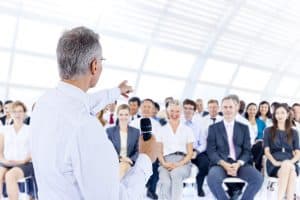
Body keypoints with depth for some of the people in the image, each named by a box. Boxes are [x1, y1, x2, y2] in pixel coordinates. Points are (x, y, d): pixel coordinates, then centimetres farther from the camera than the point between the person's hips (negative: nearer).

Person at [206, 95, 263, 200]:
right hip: (220, 164, -2)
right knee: (212, 178, -34)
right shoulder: (213, 128, 9)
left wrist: (238, 164, -14)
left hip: (239, 164, 2)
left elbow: (247, 151, 7)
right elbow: (211, 151, 1)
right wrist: (224, 164, -16)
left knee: (258, 178, -25)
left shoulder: (244, 128, 14)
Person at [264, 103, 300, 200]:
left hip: (290, 163, 2)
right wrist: (275, 162, -15)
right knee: (286, 167, -38)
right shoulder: (268, 131, 14)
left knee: (292, 173, -37)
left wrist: (291, 161, -11)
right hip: (274, 164, -1)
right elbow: (267, 151, 5)